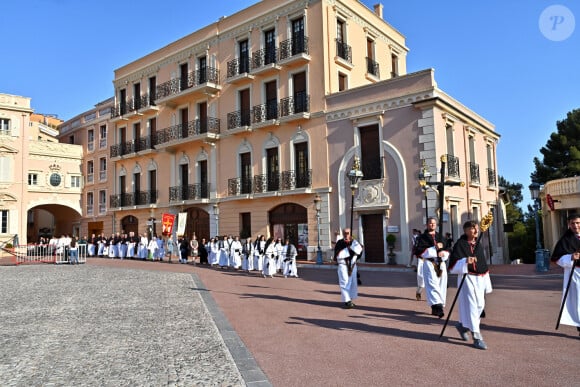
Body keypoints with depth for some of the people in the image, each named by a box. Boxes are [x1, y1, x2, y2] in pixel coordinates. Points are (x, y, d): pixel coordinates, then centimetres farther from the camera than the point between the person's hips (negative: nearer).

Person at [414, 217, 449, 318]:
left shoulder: (440, 236, 19)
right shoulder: (422, 237, 4)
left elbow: (447, 249, 16)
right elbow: (418, 251, -9)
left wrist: (443, 253, -8)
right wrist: (434, 249, -11)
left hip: (441, 263, 5)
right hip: (429, 263, -5)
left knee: (441, 285, 4)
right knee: (433, 285, -17)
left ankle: (436, 308, 14)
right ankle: (437, 306, -27)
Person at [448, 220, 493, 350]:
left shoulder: (479, 245, 13)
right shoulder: (460, 244, -9)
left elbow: (483, 264, 19)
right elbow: (453, 264, -14)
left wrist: (486, 282, 18)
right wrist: (465, 261, -32)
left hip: (480, 278, 8)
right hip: (467, 278, -8)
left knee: (480, 305, 12)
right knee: (471, 305, -6)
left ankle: (462, 325, 33)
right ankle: (477, 337, -1)